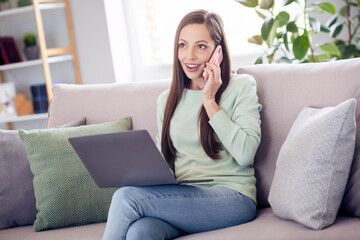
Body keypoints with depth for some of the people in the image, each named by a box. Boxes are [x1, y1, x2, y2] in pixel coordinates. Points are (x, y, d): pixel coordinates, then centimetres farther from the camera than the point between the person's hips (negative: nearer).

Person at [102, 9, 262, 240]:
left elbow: (245, 154, -9)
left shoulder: (241, 86, 5)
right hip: (182, 198, 4)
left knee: (126, 197, -25)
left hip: (231, 197, -4)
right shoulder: (167, 99, 19)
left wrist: (209, 102, -6)